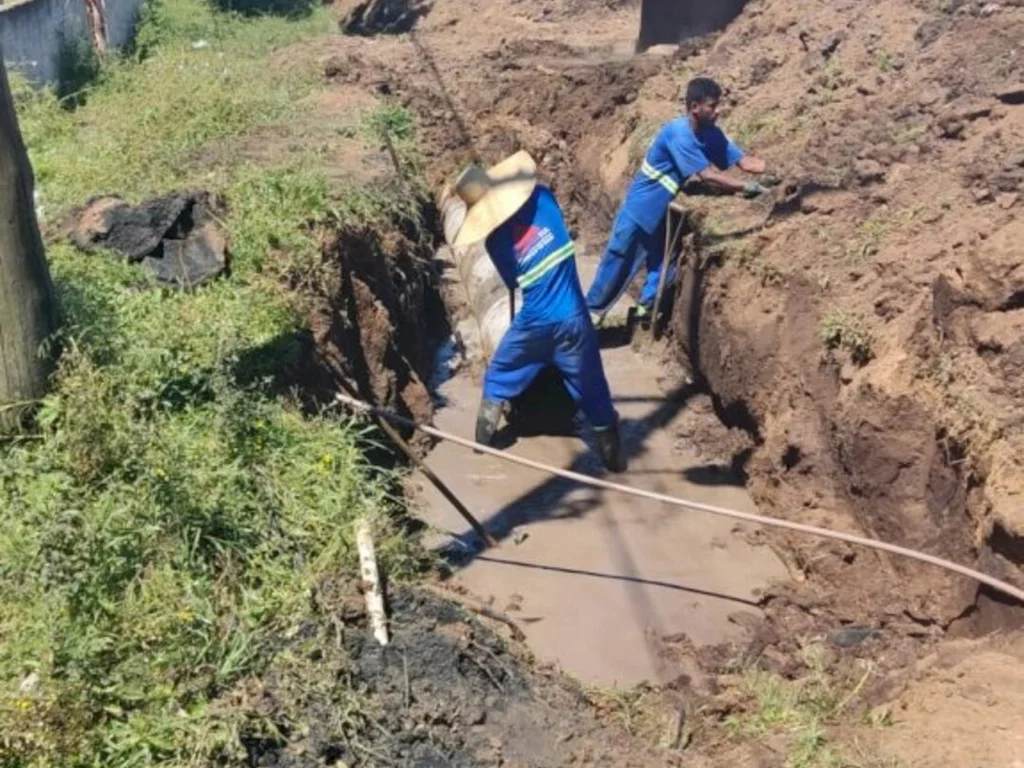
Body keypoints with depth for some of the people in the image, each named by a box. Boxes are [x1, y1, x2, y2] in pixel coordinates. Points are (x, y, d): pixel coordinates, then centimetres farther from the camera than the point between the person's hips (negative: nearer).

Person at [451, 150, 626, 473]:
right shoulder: (543, 199, -8)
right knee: (590, 386, 10)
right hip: (572, 319, 1)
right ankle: (612, 453, 16)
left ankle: (485, 435, 31)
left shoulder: (494, 241, -7)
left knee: (499, 374, 24)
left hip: (534, 322, -1)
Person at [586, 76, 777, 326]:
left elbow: (745, 161, -5)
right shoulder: (679, 133, -28)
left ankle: (646, 310, 27)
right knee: (618, 267, 1)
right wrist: (749, 188, -31)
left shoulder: (711, 134, -3)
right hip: (640, 209, -8)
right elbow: (708, 176, -32)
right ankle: (590, 315, 14)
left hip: (665, 212, 8)